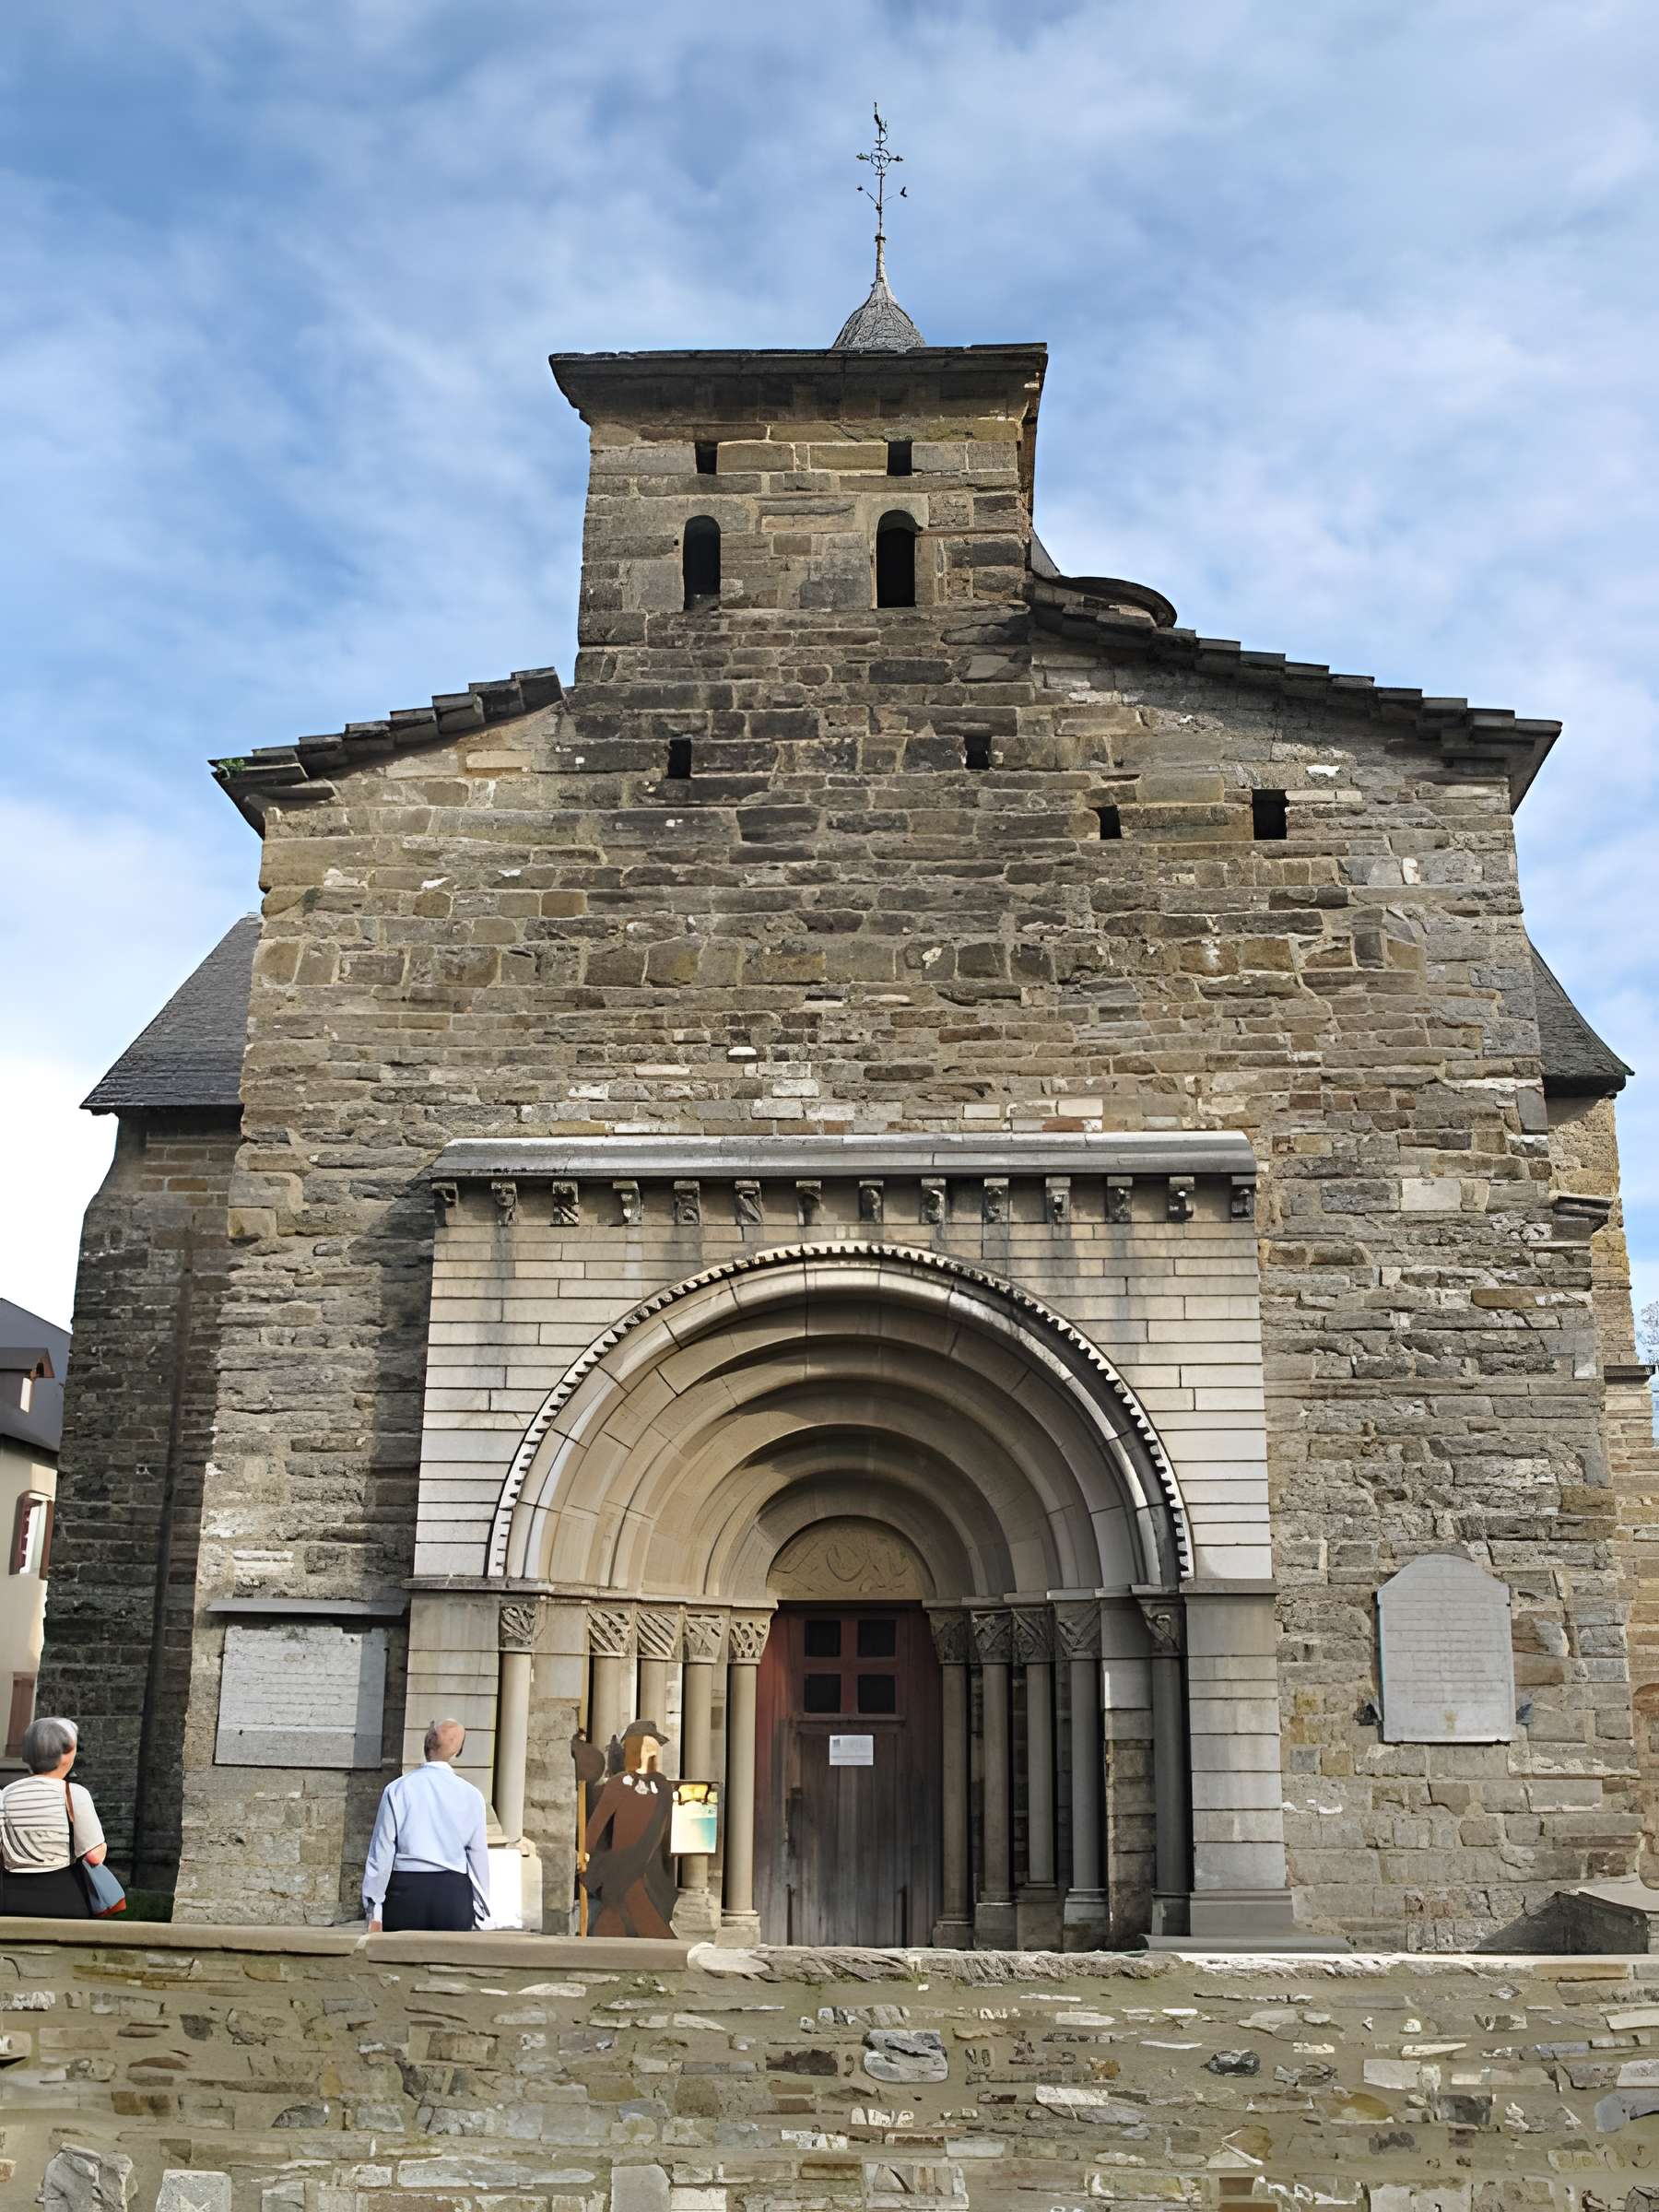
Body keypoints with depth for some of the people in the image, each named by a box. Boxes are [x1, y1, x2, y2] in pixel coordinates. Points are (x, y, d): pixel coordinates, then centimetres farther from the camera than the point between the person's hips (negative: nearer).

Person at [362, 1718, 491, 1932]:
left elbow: (381, 1852, -1)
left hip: (405, 1891, 0)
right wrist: (480, 1913, 13)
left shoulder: (397, 1789, -2)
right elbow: (478, 1856, 4)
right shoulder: (470, 1795, 0)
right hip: (454, 1893, 1)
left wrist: (374, 1911, 6)